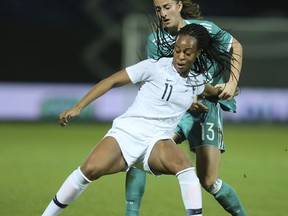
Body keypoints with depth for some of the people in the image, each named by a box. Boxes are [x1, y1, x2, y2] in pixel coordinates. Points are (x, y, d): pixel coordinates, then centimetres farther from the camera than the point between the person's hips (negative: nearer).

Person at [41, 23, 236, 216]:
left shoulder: (197, 81, 11)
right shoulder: (156, 67, -6)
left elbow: (207, 91, 41)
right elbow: (112, 81, -7)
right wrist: (78, 107, -13)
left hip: (157, 142, 3)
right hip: (127, 133, -3)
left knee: (183, 164, -32)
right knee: (91, 169, -28)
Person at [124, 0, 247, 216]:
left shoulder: (205, 28, -6)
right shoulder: (155, 41, -2)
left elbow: (235, 46, 10)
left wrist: (232, 82, -3)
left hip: (209, 104, -2)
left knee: (209, 181, -9)